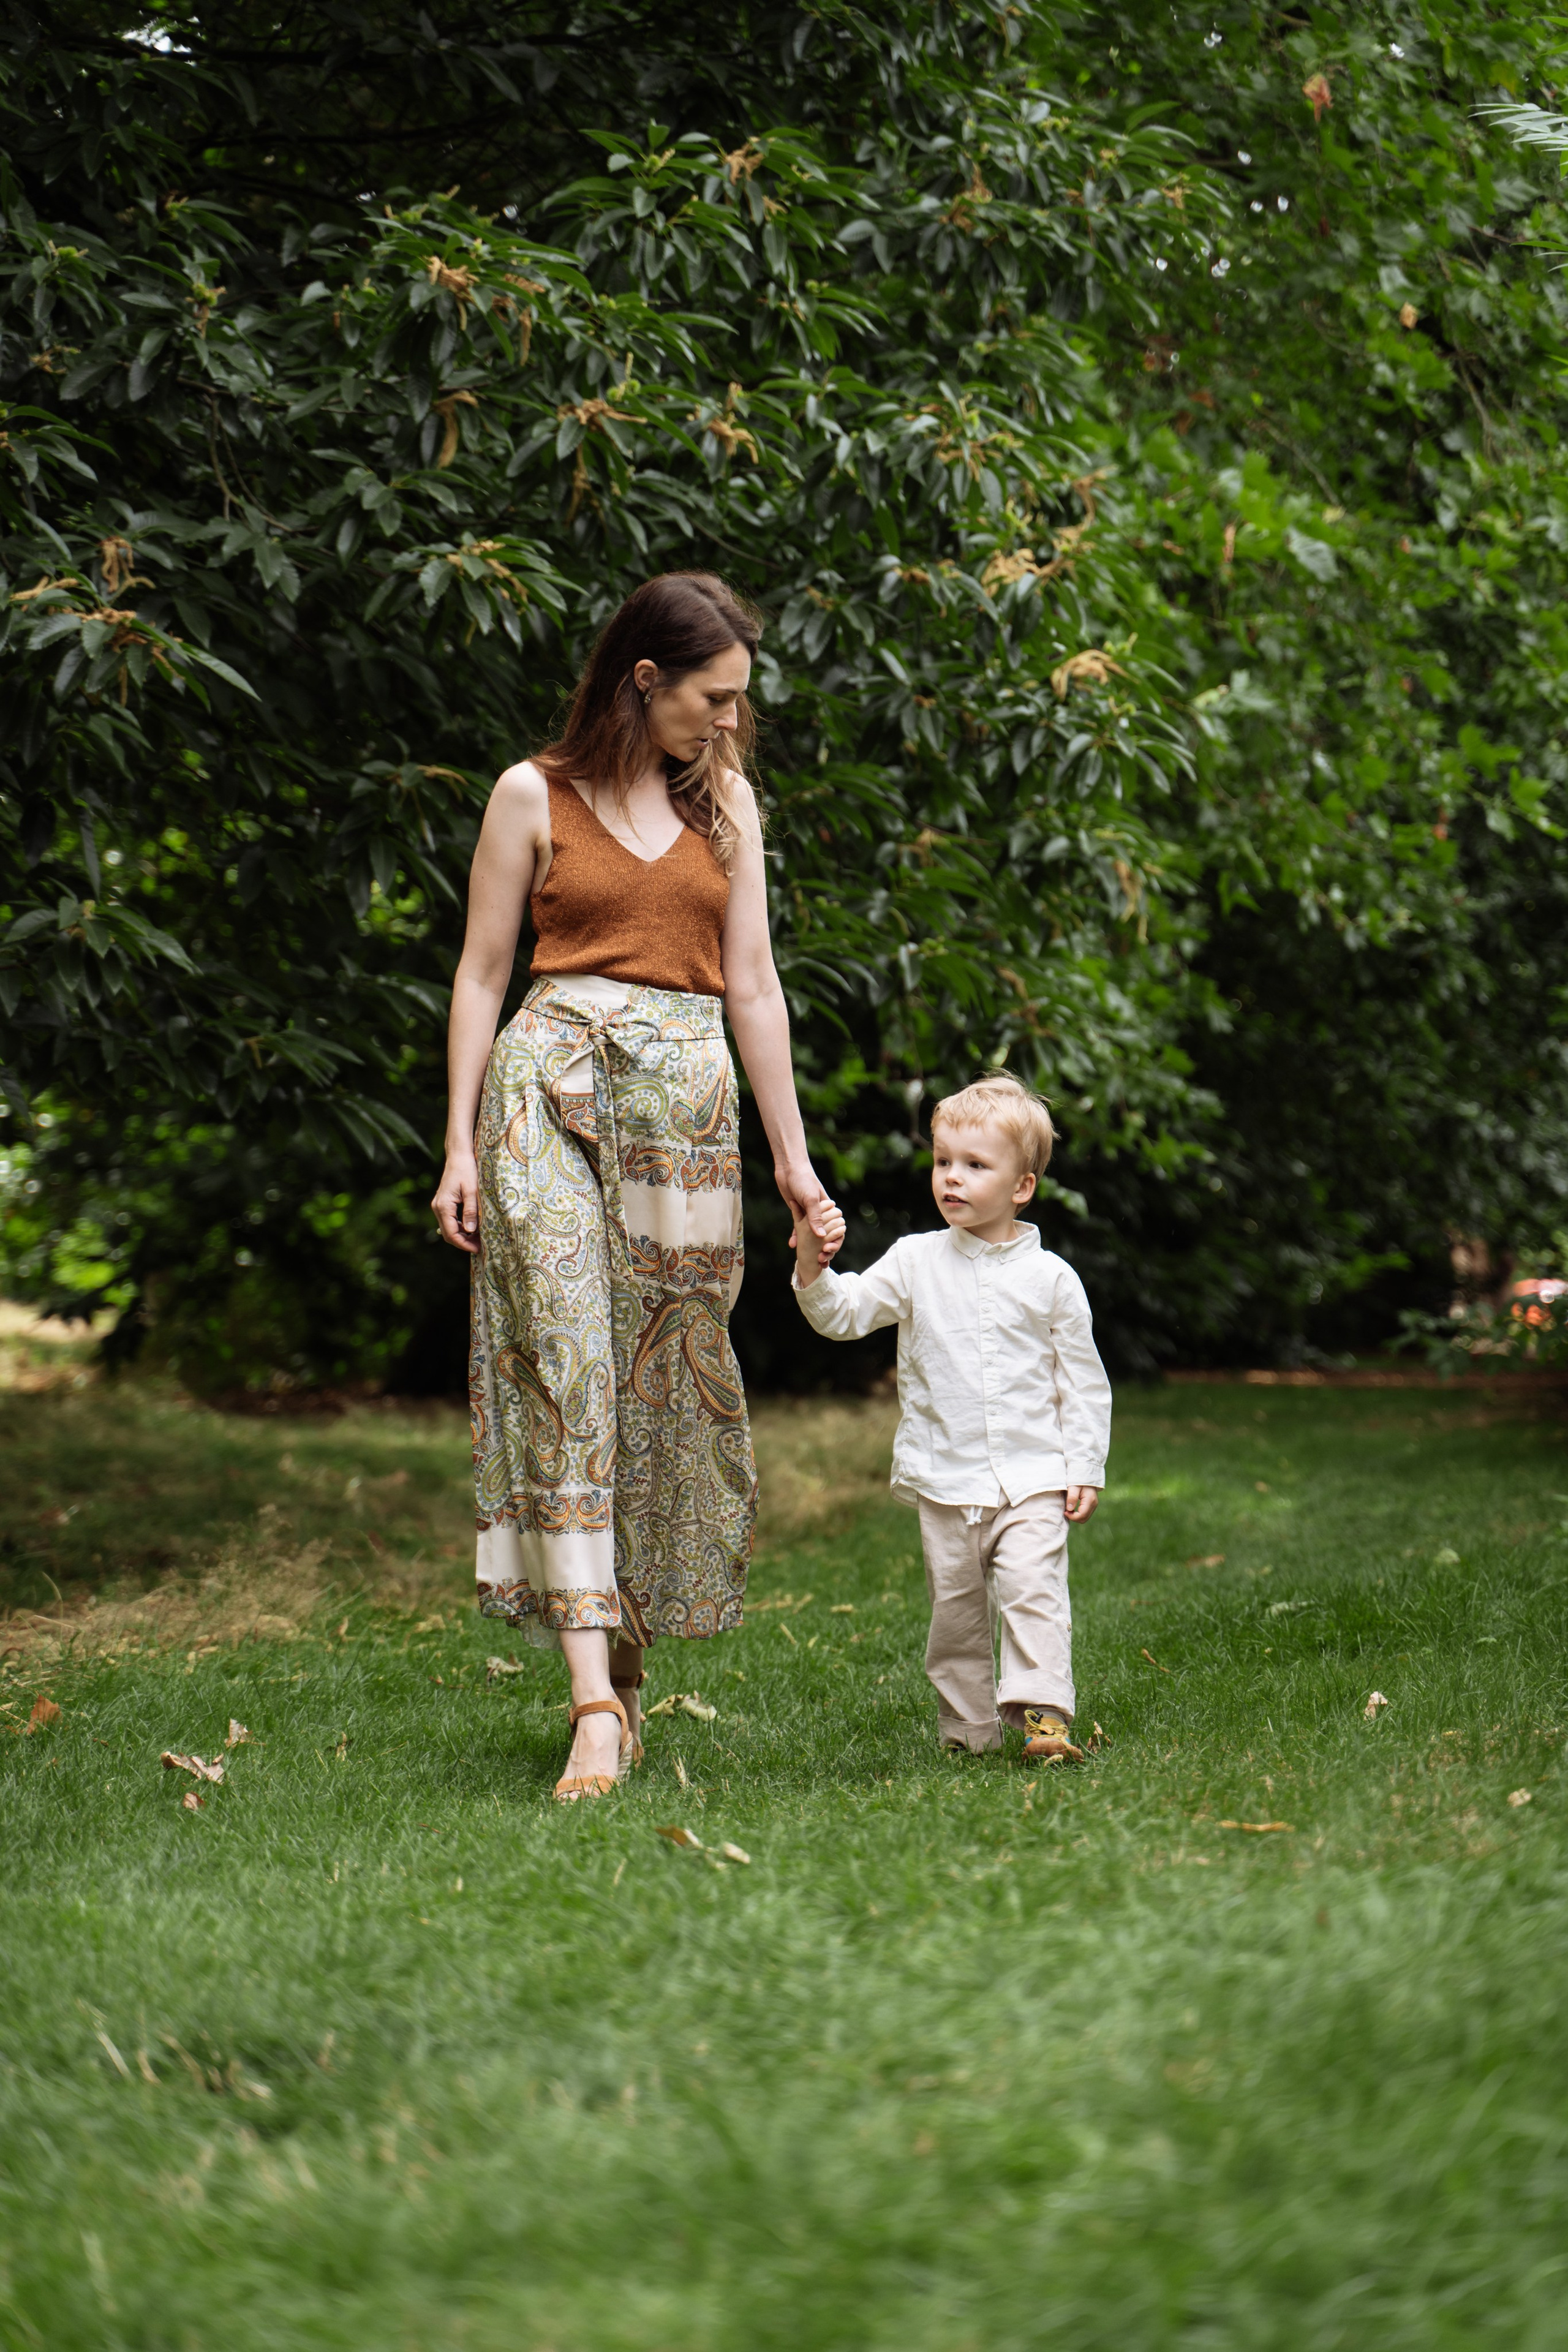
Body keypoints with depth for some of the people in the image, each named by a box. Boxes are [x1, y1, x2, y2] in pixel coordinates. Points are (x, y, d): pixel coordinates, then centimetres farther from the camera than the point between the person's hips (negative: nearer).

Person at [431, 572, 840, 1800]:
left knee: (667, 1377, 2)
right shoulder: (534, 796, 4)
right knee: (564, 1356, -14)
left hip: (688, 1099, 4)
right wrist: (460, 1146, -2)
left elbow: (751, 984, 13)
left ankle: (627, 1664, 13)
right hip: (554, 1084, -3)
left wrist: (794, 1158, 9)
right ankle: (594, 1694, -21)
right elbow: (482, 976, 6)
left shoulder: (726, 799, 14)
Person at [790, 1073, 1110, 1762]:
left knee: (1032, 1589, -16)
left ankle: (1043, 1713, -17)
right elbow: (844, 1314, -2)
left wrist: (1085, 1469, 1)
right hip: (946, 1480, 2)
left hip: (1033, 1478, -2)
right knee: (956, 1605, 7)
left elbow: (1083, 1382, 6)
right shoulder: (915, 1263, 4)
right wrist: (813, 1268, -21)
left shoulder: (1050, 1277, 1)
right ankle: (968, 1726, 17)